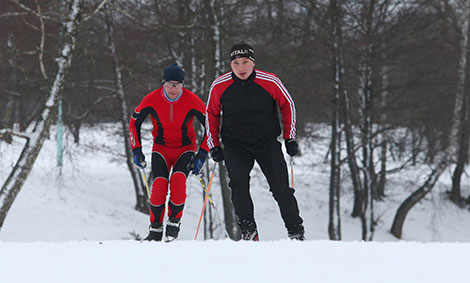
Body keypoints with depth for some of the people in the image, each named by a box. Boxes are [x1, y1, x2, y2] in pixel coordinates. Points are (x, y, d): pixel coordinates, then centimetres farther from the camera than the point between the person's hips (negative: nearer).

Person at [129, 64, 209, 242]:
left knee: (178, 179, -28)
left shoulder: (192, 101, -17)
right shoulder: (152, 100, -14)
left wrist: (202, 154, -11)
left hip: (185, 149, -1)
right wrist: (136, 150, -3)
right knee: (159, 183, -23)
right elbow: (134, 122, 3)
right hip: (161, 149, 1)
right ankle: (155, 228, -9)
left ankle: (174, 221, -10)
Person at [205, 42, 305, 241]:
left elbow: (287, 105, 5)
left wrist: (290, 138, 5)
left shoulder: (270, 82, -12)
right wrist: (214, 146, 7)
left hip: (267, 142, 0)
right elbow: (211, 114, 9)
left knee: (281, 188, -7)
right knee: (238, 183, -22)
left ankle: (296, 231, 5)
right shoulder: (219, 86, -9)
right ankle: (248, 229, -13)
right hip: (235, 144, 1)